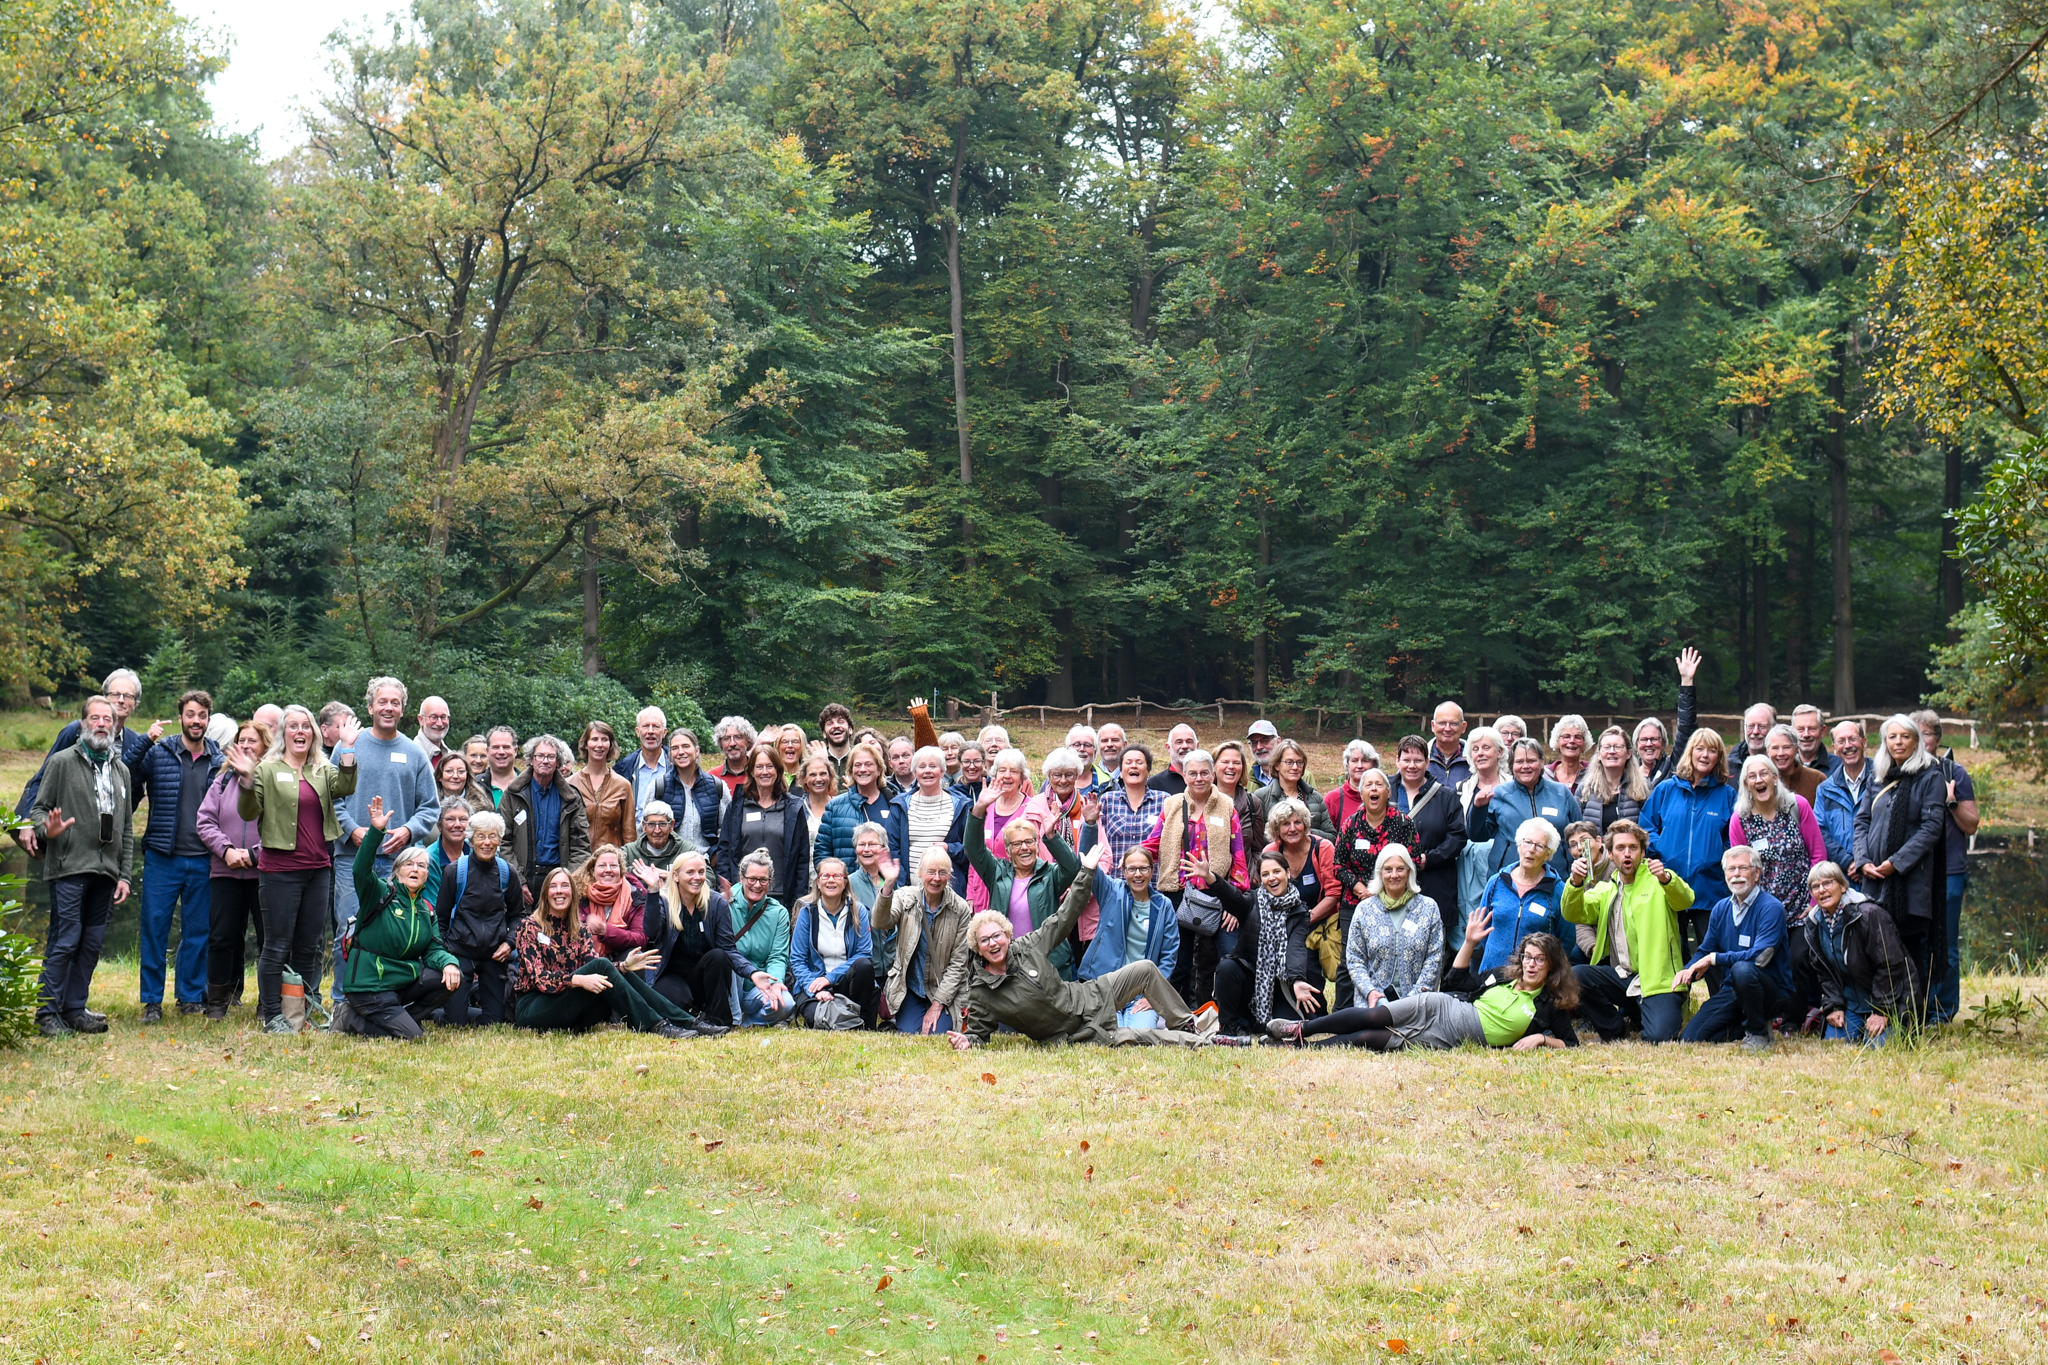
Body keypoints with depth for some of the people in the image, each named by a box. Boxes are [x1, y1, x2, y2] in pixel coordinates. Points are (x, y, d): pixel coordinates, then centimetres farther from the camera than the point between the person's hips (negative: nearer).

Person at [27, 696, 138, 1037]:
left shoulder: (121, 771, 17)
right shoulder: (61, 762, 2)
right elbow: (38, 807, 0)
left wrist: (124, 874, 12)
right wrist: (45, 830, -23)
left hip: (106, 872, 5)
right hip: (69, 868, -5)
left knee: (93, 943, 6)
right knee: (64, 941, -8)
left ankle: (75, 1009, 15)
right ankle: (47, 1013, -1)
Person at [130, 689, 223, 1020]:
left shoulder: (220, 760, 7)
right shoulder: (157, 753, 0)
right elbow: (130, 785, 1)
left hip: (202, 860, 2)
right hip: (162, 856, -2)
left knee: (198, 931, 8)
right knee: (154, 928, 0)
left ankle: (192, 996, 19)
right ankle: (152, 1000, 8)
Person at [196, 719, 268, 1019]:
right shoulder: (223, 780, 10)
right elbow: (206, 821, 7)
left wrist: (254, 853, -15)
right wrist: (226, 850, -7)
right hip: (226, 871, 4)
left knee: (269, 938, 2)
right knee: (222, 937, 4)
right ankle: (217, 1002, 14)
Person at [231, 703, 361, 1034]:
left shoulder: (324, 770, 12)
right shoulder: (268, 770, 0)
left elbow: (345, 787, -8)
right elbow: (249, 813, -6)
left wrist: (348, 748, -15)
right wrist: (247, 781, -21)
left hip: (318, 869, 5)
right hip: (280, 869, -5)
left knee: (309, 947, 10)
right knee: (277, 946, -2)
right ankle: (272, 1016, 4)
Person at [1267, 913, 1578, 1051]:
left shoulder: (1551, 1005, 3)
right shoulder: (1505, 974, 13)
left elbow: (1570, 1043, 2)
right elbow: (1459, 982, 17)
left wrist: (1541, 1038, -16)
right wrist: (1469, 943, 7)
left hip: (1454, 1040, -3)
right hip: (1444, 1008, 3)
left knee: (1369, 1039, -15)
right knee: (1373, 1017, -17)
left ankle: (1307, 1047, -9)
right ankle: (1300, 1030, -5)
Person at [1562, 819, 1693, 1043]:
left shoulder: (1658, 881, 4)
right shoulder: (1604, 890, 16)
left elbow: (1685, 900, -16)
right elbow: (1574, 914, 0)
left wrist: (1666, 879, -38)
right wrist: (1576, 882, -20)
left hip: (1657, 977, -4)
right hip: (1620, 977, 4)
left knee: (1658, 1037, -26)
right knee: (1574, 975, -24)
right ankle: (1615, 1030, 1)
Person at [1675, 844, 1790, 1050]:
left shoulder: (1771, 907, -14)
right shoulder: (1721, 908, 7)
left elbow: (1761, 956, -25)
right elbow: (1705, 951, 14)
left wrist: (1714, 958, -22)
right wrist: (1687, 971, -8)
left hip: (1772, 992, -6)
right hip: (1731, 990, 6)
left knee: (1742, 969, -39)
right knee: (1689, 1039, -10)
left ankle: (1759, 1033, -16)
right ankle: (1743, 1028, 14)